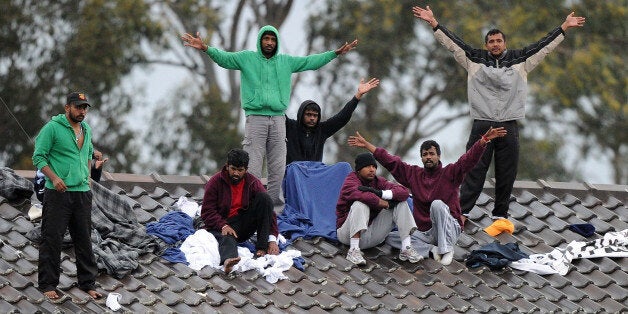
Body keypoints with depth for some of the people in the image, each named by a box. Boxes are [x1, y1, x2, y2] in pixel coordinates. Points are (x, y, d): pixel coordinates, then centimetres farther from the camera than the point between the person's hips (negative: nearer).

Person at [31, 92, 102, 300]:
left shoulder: (86, 129, 14)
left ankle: (88, 283, 17)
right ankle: (48, 285, 1)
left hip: (82, 192, 6)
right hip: (58, 194, -6)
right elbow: (38, 157, -8)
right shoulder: (52, 128, -7)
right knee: (52, 239, -4)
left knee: (84, 241, 10)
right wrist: (54, 178, -19)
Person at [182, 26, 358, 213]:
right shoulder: (247, 58, 6)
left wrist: (336, 53, 16)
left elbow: (311, 62, 19)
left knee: (278, 167, 5)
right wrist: (205, 49, -22)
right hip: (255, 118, -3)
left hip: (278, 118, 3)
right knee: (253, 166, -8)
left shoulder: (286, 62, 15)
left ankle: (276, 206, 12)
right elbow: (224, 58, -5)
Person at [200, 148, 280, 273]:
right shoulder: (215, 182, -3)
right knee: (227, 239, -39)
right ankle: (228, 260, -78)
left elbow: (268, 211, -4)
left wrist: (272, 240, -18)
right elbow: (207, 211, -6)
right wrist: (223, 226, -25)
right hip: (221, 225, -3)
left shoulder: (253, 183, 1)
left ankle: (262, 248, -25)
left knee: (264, 197, -17)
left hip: (244, 225, 3)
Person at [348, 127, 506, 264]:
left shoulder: (450, 173, 0)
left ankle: (447, 249, -25)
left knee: (437, 204, -33)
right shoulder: (413, 174, 12)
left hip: (449, 230, -4)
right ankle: (432, 249, -22)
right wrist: (366, 145, 10)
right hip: (424, 232, 4)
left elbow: (470, 158, -14)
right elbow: (390, 162, 13)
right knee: (391, 238, -11)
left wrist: (484, 140, -30)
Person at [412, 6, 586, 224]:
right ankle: (462, 211, -6)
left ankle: (500, 214, 11)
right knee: (475, 170, -4)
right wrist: (433, 23, 4)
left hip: (509, 126, 1)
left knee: (506, 174, 3)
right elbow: (453, 42, 9)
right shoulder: (475, 59, 10)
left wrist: (564, 27, 11)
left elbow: (543, 46, 14)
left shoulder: (520, 61, 12)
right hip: (482, 125, -1)